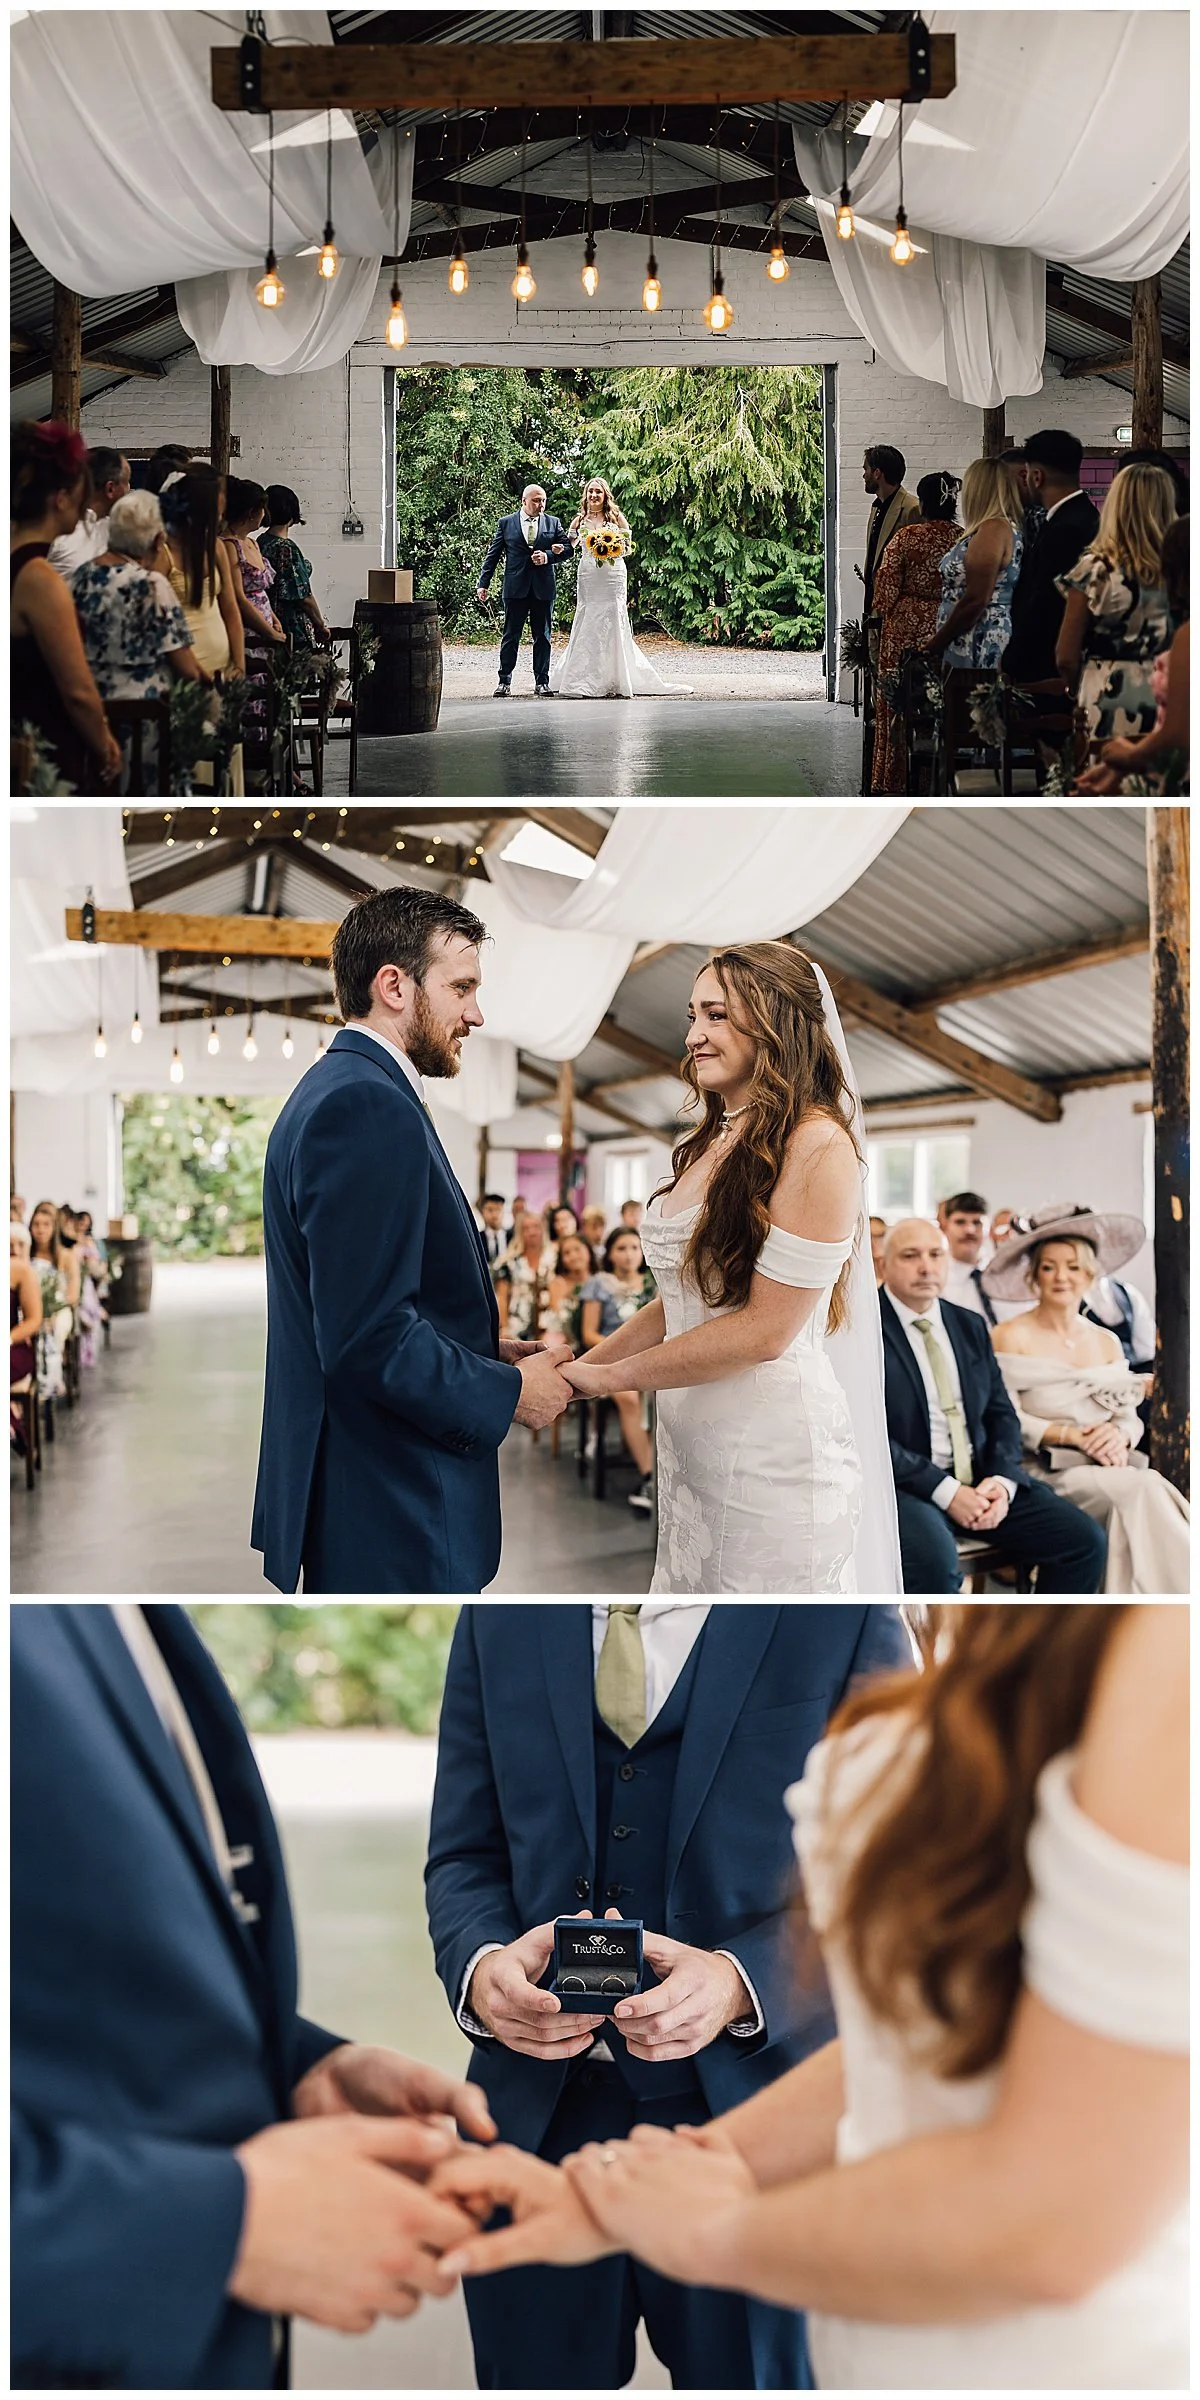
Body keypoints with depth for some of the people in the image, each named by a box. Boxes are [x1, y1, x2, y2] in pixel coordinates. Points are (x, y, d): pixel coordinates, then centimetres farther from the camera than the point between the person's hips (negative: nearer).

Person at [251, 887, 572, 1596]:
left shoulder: (340, 1090, 15)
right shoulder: (367, 1107, -19)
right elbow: (370, 1337, -25)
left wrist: (488, 1353, 11)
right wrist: (509, 1393, -12)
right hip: (393, 1515, -11)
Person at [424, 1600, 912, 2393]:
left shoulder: (849, 1621, -6)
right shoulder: (497, 1619, 5)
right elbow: (465, 1854, 5)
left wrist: (739, 1983, -25)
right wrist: (483, 1965, -17)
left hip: (735, 2110, -2)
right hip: (537, 2113, 3)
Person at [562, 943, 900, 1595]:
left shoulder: (817, 1144, -14)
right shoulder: (711, 1143, 11)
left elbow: (764, 1330, -17)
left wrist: (607, 1376, -11)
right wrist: (581, 1363, 6)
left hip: (773, 1456, -7)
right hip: (687, 1443, 8)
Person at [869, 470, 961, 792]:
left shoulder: (906, 537, -8)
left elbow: (886, 587, -7)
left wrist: (883, 620, 8)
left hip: (907, 629, -2)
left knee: (902, 706, 6)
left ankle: (898, 778, 9)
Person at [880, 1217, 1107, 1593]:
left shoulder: (970, 1326, 15)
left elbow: (1001, 1414, 15)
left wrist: (1002, 1479, -6)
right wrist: (945, 1491, -19)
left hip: (981, 1479, 6)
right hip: (907, 1486, -6)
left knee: (1085, 1540, -9)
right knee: (935, 1557, -37)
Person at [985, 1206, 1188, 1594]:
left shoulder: (1107, 1342, 18)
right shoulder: (1012, 1338, 0)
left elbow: (1131, 1417, 15)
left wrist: (1118, 1435, -9)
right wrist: (1071, 1435, -17)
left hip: (1109, 1467, 5)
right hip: (1044, 1473, -5)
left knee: (1148, 1489, -31)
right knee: (1143, 1489, -32)